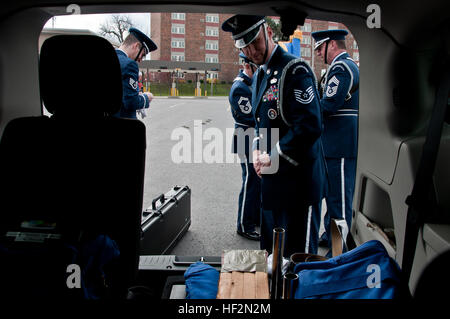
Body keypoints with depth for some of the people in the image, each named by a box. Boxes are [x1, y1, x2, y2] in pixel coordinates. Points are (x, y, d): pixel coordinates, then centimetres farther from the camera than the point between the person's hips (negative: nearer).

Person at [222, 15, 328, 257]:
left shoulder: (294, 70, -14)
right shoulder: (258, 76, 14)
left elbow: (310, 126, -23)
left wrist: (273, 158, -16)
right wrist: (257, 151, 4)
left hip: (299, 180, -8)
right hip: (272, 182, 9)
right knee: (270, 255, 21)